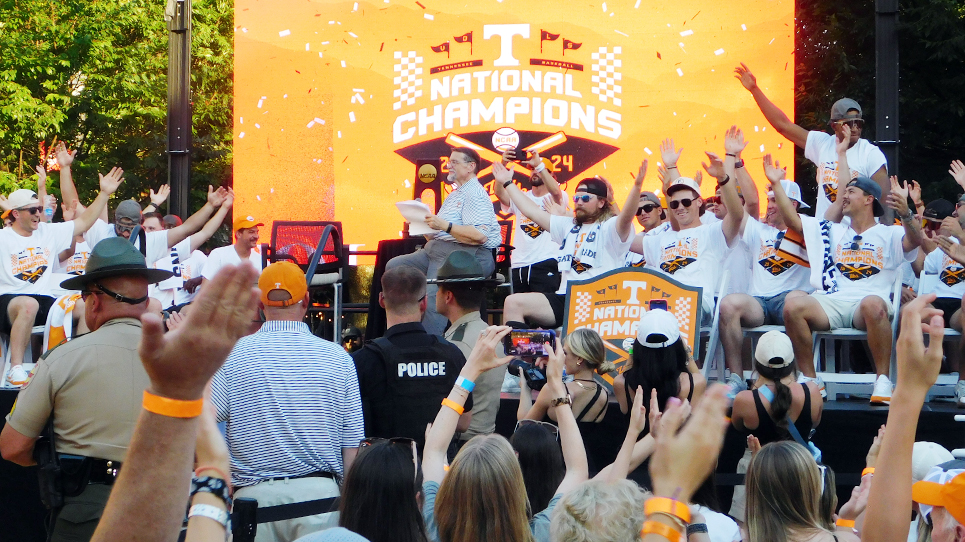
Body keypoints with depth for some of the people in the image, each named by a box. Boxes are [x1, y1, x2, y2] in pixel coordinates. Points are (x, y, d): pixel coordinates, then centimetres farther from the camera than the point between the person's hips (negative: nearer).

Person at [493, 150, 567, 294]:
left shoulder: (553, 199, 6)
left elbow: (555, 191, -19)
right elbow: (498, 191, -2)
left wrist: (539, 164, -22)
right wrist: (503, 165, -16)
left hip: (545, 265, -5)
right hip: (518, 266, 5)